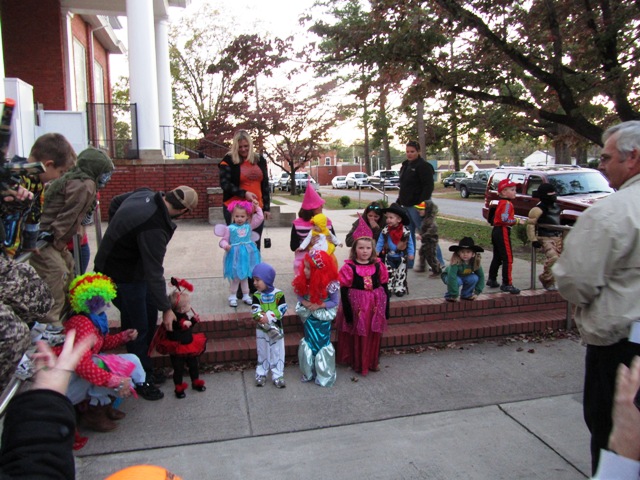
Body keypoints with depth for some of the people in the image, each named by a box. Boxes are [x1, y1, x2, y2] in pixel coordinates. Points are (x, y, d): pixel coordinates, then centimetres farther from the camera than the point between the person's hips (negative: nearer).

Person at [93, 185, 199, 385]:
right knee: (137, 327, 1)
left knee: (149, 314, 16)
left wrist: (118, 232, 13)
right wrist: (166, 309, -22)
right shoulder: (154, 229, -35)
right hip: (121, 277, -10)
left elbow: (115, 202, 11)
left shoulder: (145, 194, -9)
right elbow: (154, 273, -30)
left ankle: (143, 367, 31)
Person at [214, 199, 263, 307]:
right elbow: (224, 240, -4)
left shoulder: (249, 226, 2)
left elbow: (260, 218, 5)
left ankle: (246, 296, 26)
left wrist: (257, 207, 3)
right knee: (235, 277, 4)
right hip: (235, 255, -3)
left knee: (245, 276, 15)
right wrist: (225, 245, -25)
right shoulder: (230, 228, -7)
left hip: (247, 255, 3)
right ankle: (232, 297, 16)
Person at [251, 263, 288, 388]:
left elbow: (282, 310, -16)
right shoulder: (257, 295, -6)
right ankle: (261, 374, 26)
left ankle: (277, 376, 16)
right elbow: (255, 311, -14)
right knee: (262, 352, 13)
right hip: (261, 329, 1)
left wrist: (269, 316, -25)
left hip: (277, 328, -1)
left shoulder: (278, 294, -11)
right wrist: (263, 319, -29)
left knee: (277, 352, 6)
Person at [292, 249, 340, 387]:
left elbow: (335, 302, -14)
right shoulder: (304, 281, -13)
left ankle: (324, 376, 26)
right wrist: (304, 303, -19)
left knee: (322, 346, 9)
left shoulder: (330, 284, -25)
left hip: (323, 320, -4)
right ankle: (309, 373, 33)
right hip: (309, 318, 4)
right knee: (309, 345, 15)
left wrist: (318, 306, -23)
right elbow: (300, 296, 1)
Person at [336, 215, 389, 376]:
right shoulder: (349, 267, -11)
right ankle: (358, 363, 26)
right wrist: (348, 312, -11)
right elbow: (344, 290, -10)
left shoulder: (378, 266, -1)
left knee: (374, 335, 15)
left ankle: (373, 361, 34)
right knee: (357, 335, 9)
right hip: (357, 306, -3)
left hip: (375, 305, 3)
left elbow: (384, 287, 6)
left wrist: (386, 308, 6)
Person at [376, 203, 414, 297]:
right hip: (389, 257, 1)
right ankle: (388, 289, 18)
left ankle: (400, 289, 19)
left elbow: (410, 243, -2)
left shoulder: (406, 231, -13)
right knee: (388, 274, 7)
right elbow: (380, 242, -1)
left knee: (400, 275, 7)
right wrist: (376, 251, -4)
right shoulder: (385, 231, -11)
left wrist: (411, 253, -3)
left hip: (401, 258, -1)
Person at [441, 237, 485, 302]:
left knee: (474, 278, -23)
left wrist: (477, 292, -13)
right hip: (448, 276, -4)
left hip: (464, 277, 4)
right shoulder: (456, 262, -36)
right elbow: (452, 278, -41)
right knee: (458, 281, -36)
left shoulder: (475, 262, -22)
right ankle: (449, 296, -9)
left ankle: (466, 294, 0)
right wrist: (454, 295, -40)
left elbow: (481, 276, -11)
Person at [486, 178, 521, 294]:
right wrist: (516, 221, -17)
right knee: (508, 258, -7)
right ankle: (507, 284, -6)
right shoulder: (507, 203, -16)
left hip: (496, 230, 10)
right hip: (503, 231, -10)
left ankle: (492, 280, 26)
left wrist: (513, 219, 14)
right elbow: (505, 219, -27)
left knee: (497, 257, 18)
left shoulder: (501, 203, 15)